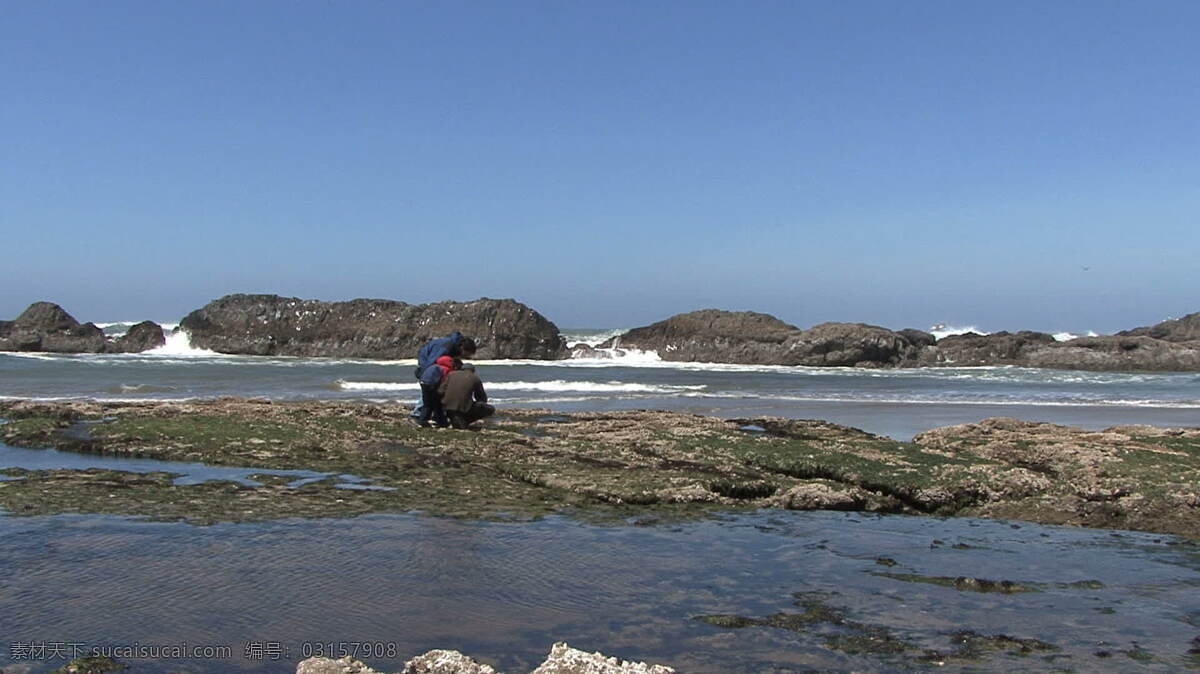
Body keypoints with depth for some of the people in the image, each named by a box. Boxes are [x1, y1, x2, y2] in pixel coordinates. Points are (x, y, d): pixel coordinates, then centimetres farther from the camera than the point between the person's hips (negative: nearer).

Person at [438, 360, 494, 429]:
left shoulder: (452, 374, 16)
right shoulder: (476, 378, 11)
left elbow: (440, 391, 10)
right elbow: (482, 397, 19)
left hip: (448, 405, 4)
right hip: (464, 407, -4)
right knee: (491, 409, 7)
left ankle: (454, 418, 1)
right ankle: (465, 420, -2)